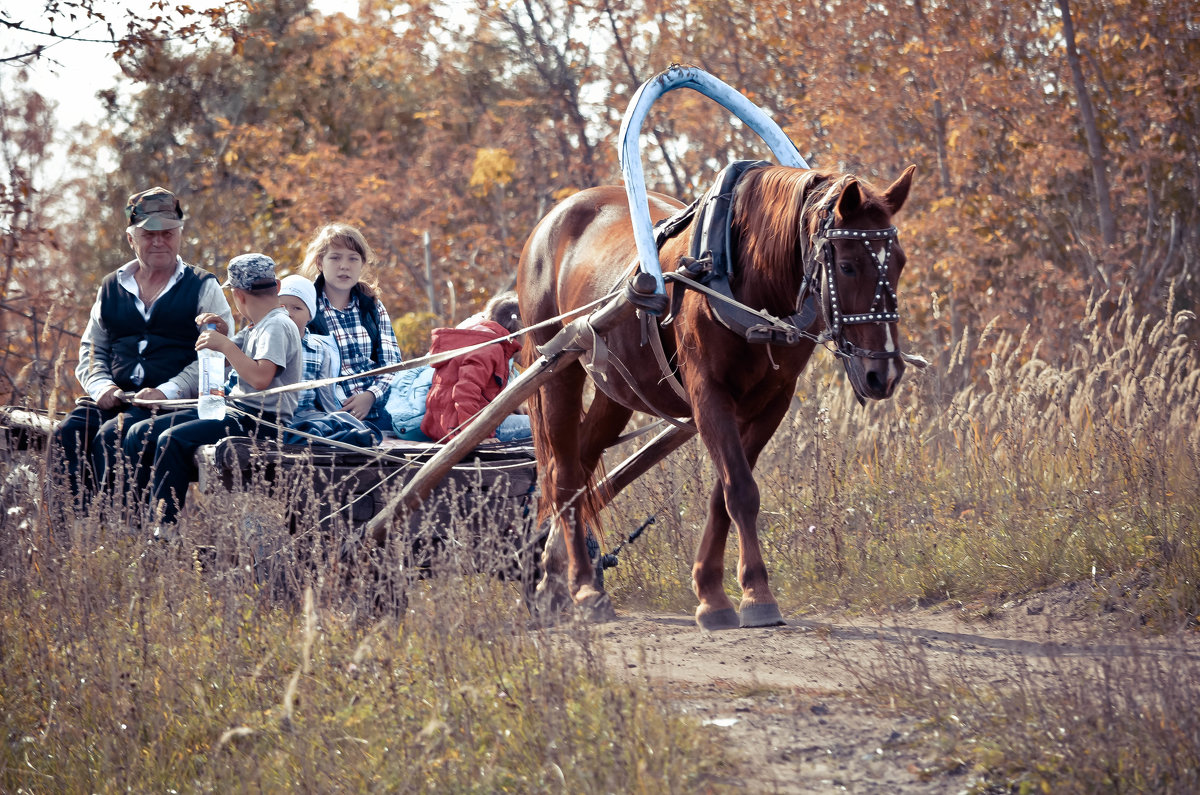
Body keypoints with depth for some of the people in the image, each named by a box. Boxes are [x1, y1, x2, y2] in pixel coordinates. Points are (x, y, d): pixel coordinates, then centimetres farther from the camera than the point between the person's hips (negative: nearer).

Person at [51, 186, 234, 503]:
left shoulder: (203, 287, 8)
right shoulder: (111, 288, 22)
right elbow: (91, 349, 23)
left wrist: (166, 392, -15)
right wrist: (101, 385, -1)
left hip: (174, 403, -4)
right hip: (116, 399, 4)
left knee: (113, 436, -33)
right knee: (68, 433, -26)